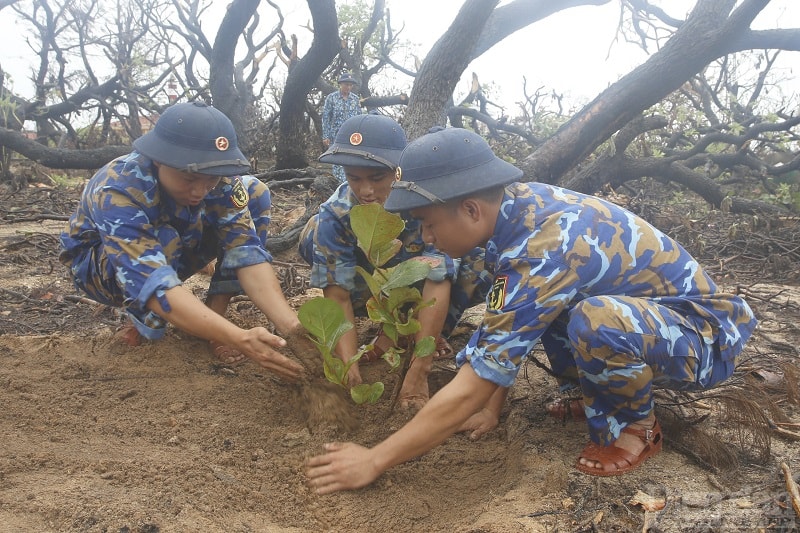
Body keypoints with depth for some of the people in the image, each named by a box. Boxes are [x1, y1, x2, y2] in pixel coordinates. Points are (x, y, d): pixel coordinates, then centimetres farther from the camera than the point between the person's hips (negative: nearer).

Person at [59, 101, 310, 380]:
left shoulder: (218, 174, -26)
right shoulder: (117, 192, -38)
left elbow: (245, 249, -31)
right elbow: (150, 282, -49)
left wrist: (291, 325, -47)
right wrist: (239, 339, -61)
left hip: (177, 253, 5)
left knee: (255, 193, -15)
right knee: (163, 239, -39)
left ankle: (215, 310, -12)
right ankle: (143, 321, -9)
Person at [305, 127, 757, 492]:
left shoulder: (541, 251, -34)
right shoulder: (518, 201, -9)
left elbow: (470, 389, -30)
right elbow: (500, 337, 2)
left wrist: (374, 462, -22)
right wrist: (493, 405, 3)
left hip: (704, 334, -8)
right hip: (633, 306, 8)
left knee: (594, 320, -36)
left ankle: (636, 427, -5)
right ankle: (597, 390, 14)